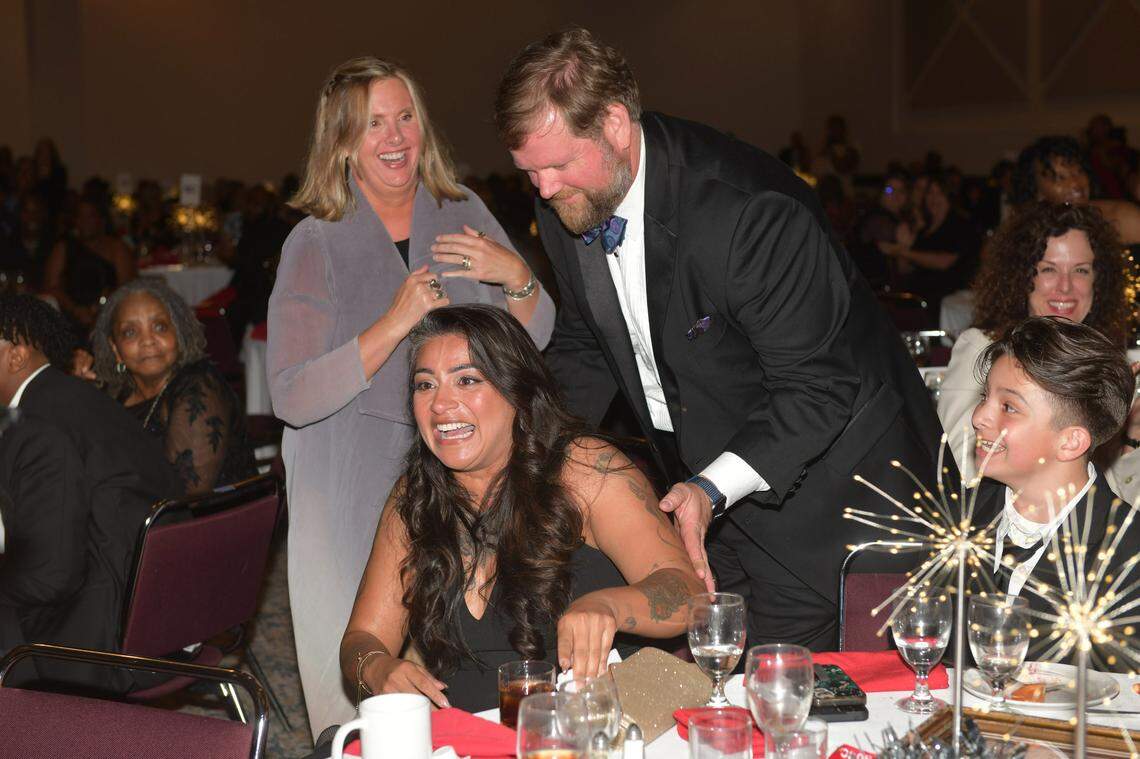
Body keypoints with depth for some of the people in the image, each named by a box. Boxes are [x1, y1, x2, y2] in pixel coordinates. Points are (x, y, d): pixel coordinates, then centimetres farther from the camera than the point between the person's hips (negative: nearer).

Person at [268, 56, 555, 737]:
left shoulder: (462, 212, 4)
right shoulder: (315, 245, -6)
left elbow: (535, 339, 8)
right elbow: (292, 399, -15)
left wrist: (517, 277, -13)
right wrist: (396, 323, -23)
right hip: (357, 495, -3)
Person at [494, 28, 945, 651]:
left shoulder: (749, 210, -30)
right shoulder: (565, 210, -5)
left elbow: (819, 386, -25)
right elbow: (583, 348, 11)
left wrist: (715, 487, -34)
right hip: (707, 481, 7)